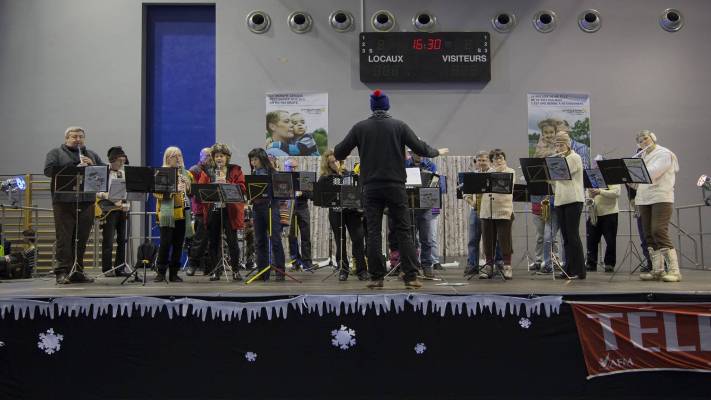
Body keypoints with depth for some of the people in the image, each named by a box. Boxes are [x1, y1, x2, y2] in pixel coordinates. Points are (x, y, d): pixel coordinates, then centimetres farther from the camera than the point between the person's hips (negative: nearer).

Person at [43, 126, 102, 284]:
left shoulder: (92, 155, 21)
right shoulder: (56, 153, 9)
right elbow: (48, 170, -8)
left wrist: (92, 165, -5)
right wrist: (74, 170, -16)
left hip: (86, 203, 4)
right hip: (64, 202, -3)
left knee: (81, 240, 5)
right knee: (64, 238, -4)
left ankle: (78, 272, 12)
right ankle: (62, 272, -1)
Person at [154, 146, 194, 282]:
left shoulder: (186, 174, 16)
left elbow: (191, 192, 16)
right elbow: (156, 192, -7)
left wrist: (186, 188, -3)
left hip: (183, 213, 4)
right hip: (167, 213, -4)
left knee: (178, 244, 4)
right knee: (165, 242, -7)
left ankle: (174, 273, 12)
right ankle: (161, 272, 4)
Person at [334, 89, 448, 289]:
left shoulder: (360, 127, 2)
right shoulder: (399, 126, 0)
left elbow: (338, 153, 3)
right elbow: (420, 148, 0)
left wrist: (337, 152, 27)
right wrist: (437, 152, 19)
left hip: (371, 188, 1)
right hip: (395, 186, 0)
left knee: (374, 232, 4)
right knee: (403, 231, 4)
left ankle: (376, 278, 5)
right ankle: (411, 277, 3)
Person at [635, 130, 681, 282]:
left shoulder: (664, 154, -1)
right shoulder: (642, 157, 21)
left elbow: (652, 173, -17)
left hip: (661, 198, -7)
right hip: (644, 200, 7)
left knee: (659, 232, -17)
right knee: (649, 235, 2)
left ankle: (674, 271, -15)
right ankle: (657, 270, 4)